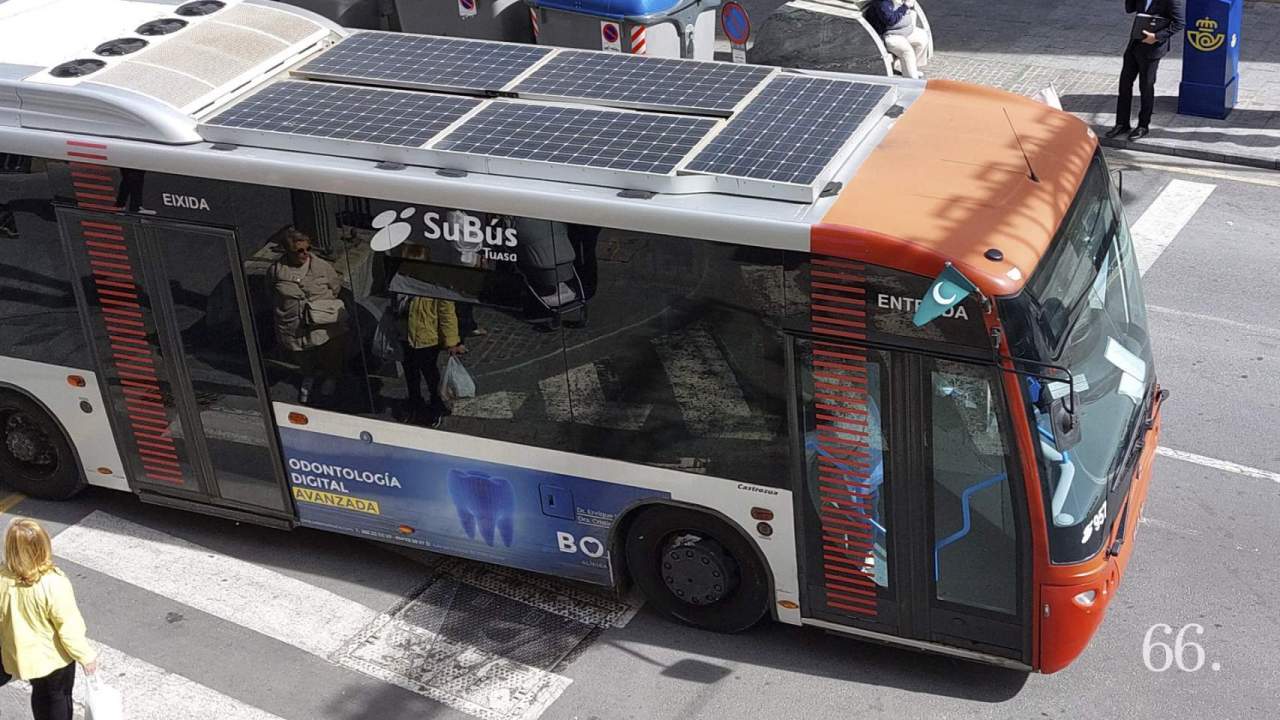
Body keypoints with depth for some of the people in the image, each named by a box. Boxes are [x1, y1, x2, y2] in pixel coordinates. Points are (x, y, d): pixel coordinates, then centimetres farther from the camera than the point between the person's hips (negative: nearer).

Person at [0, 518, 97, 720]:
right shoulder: (53, 584, -33)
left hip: (23, 653, 4)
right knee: (59, 695, 21)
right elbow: (69, 627, -24)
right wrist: (86, 656, -10)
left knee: (39, 693, 28)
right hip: (54, 656, -4)